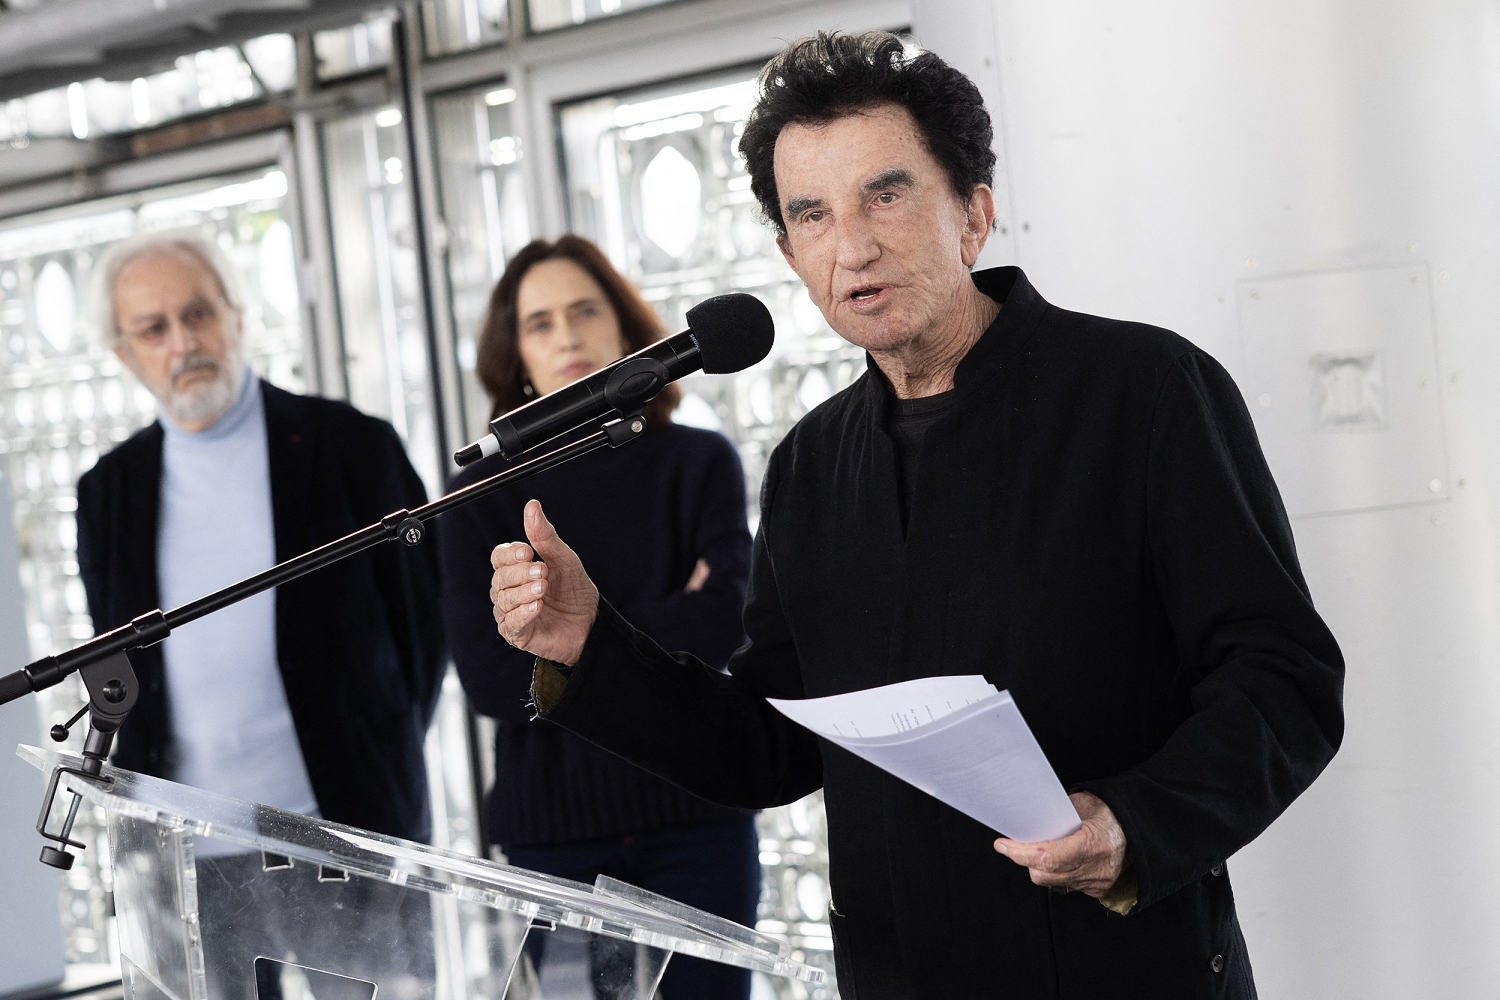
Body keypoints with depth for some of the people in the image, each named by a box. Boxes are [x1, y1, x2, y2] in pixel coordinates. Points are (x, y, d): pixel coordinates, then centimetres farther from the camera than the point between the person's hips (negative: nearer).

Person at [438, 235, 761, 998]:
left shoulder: (699, 463, 5)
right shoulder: (483, 498, 4)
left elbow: (726, 620, -9)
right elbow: (490, 677, -7)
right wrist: (665, 630, -5)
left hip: (697, 819, 0)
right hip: (554, 831, 0)